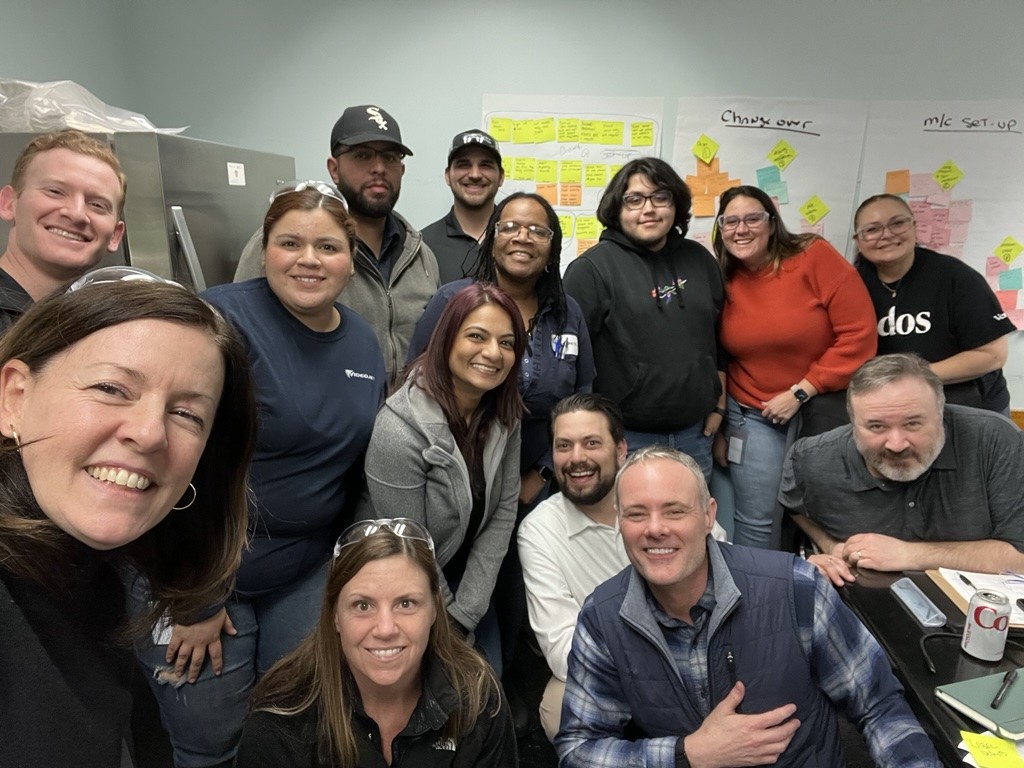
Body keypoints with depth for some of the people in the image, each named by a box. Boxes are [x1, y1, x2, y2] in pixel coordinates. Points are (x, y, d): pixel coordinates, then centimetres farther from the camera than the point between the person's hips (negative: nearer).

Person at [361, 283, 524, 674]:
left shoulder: (505, 416, -10)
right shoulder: (400, 431, -29)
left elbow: (503, 511, -7)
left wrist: (465, 612, -10)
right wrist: (445, 620, -7)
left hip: (467, 579, 5)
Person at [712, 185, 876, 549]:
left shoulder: (815, 256, -9)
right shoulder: (722, 282, 1)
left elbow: (859, 335, -12)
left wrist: (799, 392, -14)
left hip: (824, 409, -1)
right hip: (752, 417, 2)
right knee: (758, 520, 1)